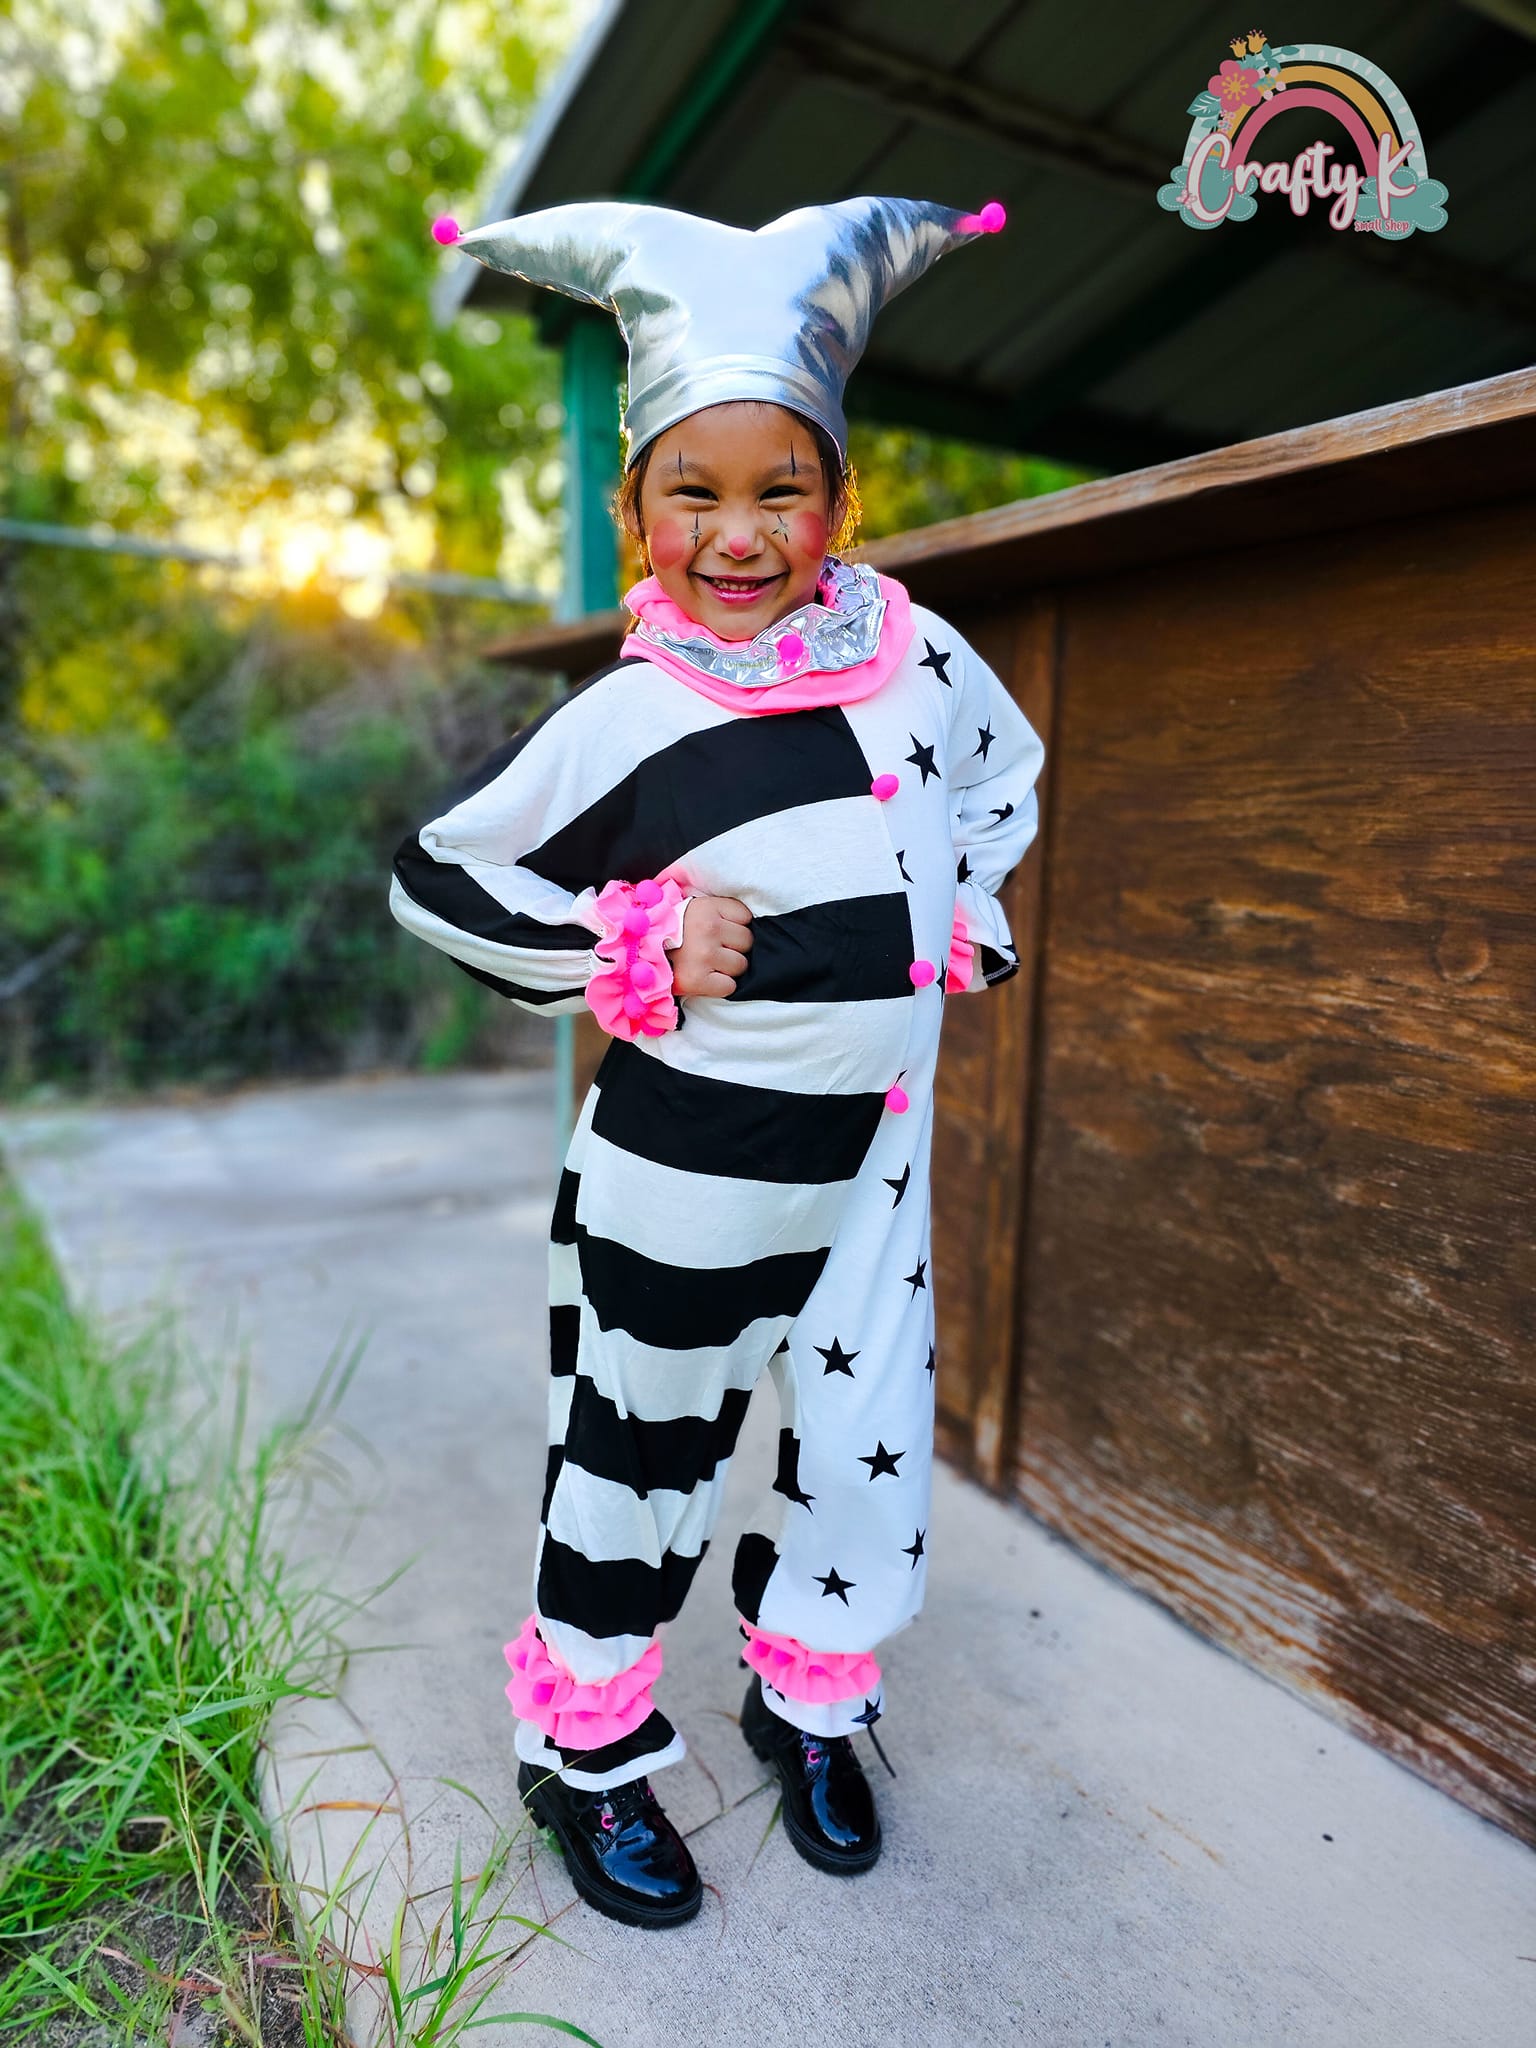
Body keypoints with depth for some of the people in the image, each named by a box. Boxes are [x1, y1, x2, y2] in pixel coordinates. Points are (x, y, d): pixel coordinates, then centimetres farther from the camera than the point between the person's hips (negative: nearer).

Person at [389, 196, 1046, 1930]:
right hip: (677, 1178, -4)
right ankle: (583, 1755, 39)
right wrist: (632, 949, -15)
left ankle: (806, 1707, 45)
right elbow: (433, 880, -3)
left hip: (872, 1160, 4)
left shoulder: (919, 654, -1)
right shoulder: (623, 722, -12)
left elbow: (1004, 765, 20)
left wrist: (965, 912, 6)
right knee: (634, 1466, 12)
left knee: (868, 1457, 15)